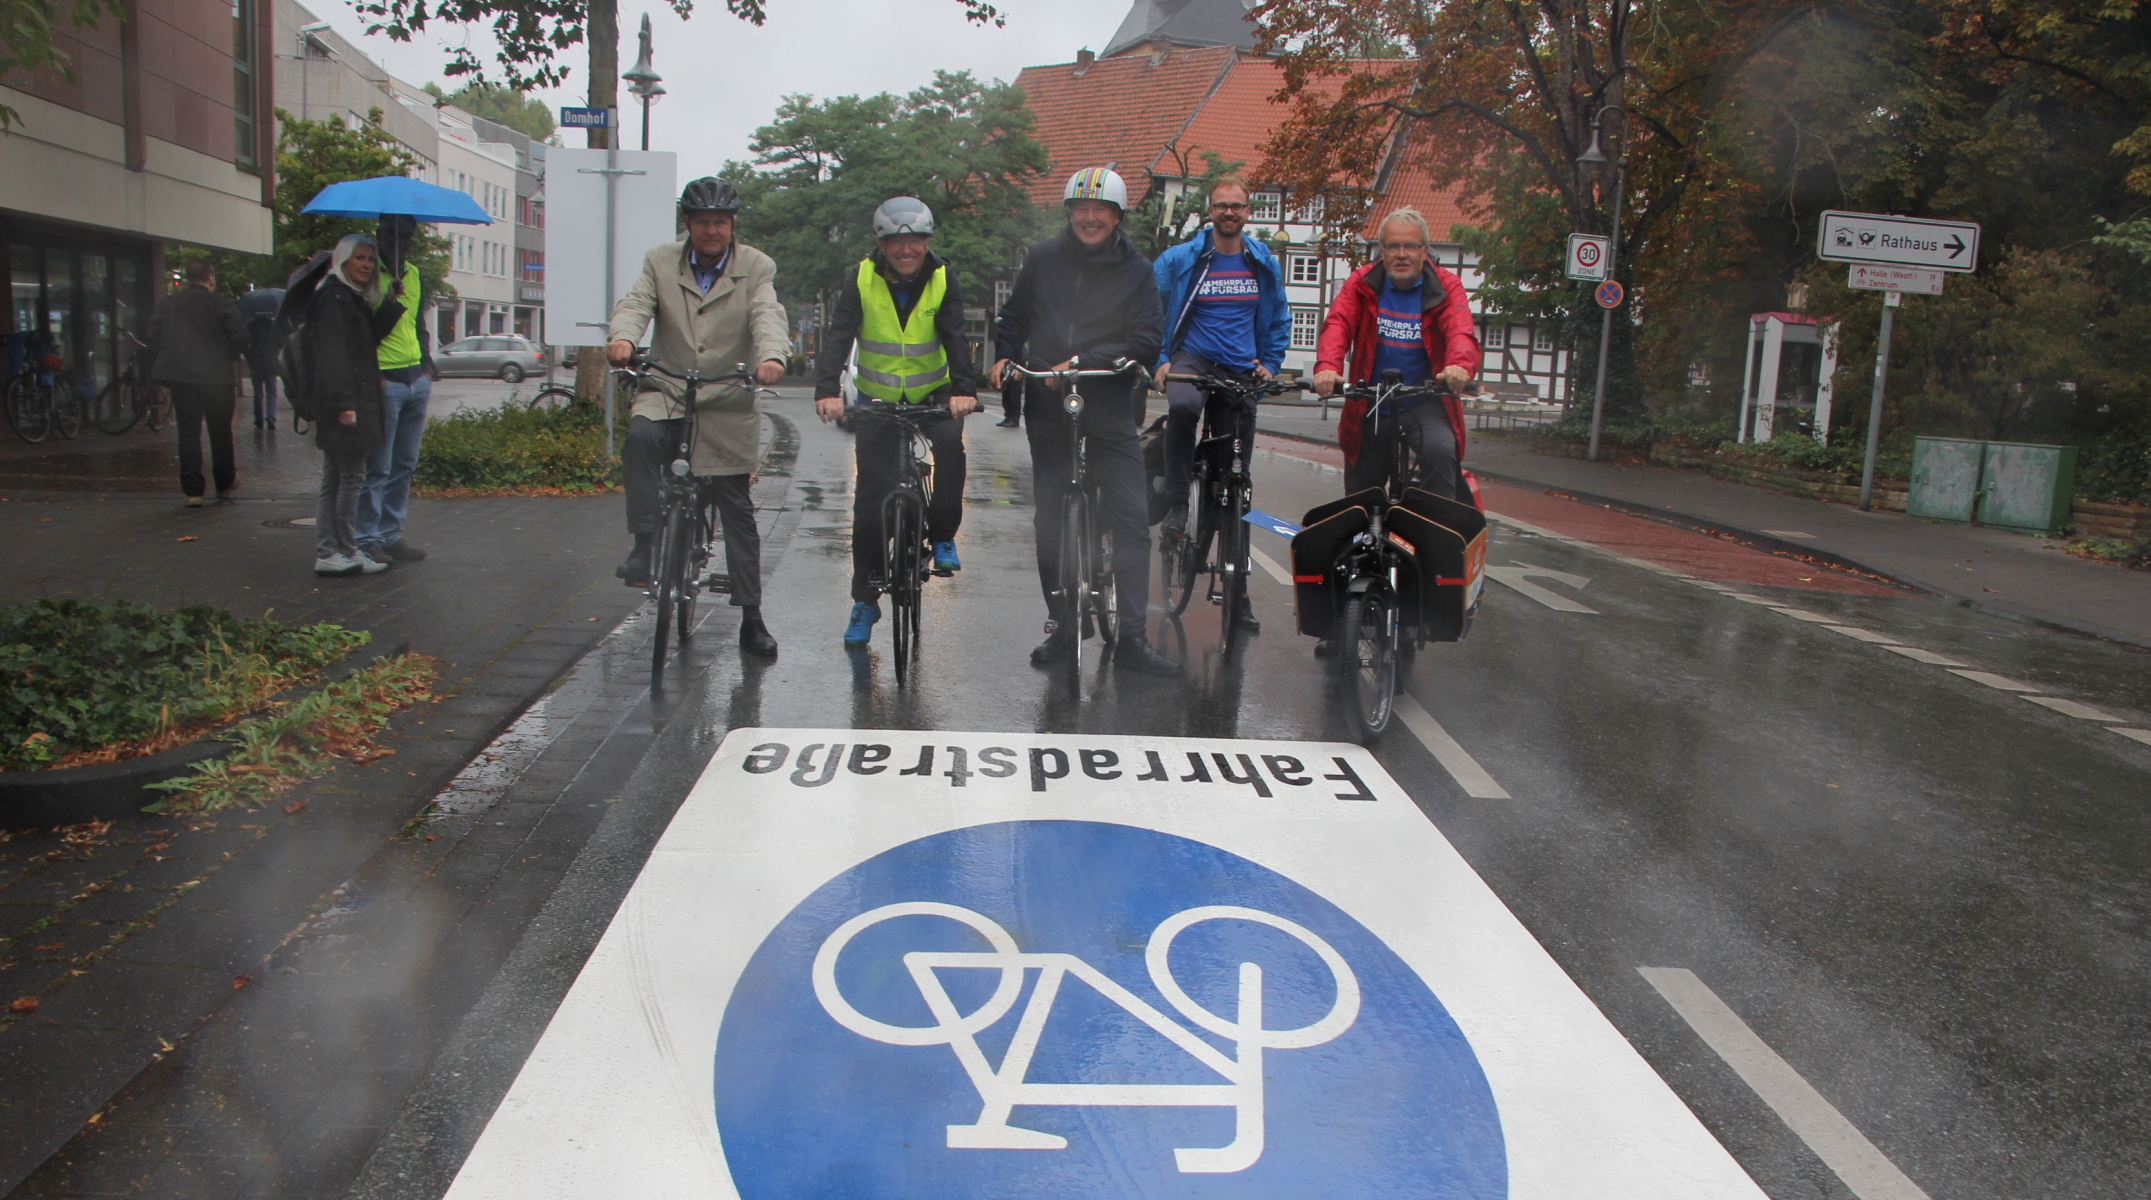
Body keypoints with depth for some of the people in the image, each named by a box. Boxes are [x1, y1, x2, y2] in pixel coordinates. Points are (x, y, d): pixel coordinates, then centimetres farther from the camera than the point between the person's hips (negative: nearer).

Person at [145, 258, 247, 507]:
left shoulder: (166, 304, 7)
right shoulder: (221, 305, -6)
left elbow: (153, 339, 4)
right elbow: (239, 338, -10)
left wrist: (157, 370, 11)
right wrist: (228, 357, 9)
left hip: (179, 376, 3)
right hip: (215, 377, -3)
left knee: (188, 432, 5)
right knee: (220, 431, 11)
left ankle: (192, 490, 1)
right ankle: (225, 484, 23)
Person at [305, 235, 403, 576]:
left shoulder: (354, 299, 20)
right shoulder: (334, 298, -10)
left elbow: (369, 340, 13)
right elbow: (332, 355, -17)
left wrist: (392, 305, 4)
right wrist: (344, 403, -23)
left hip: (356, 400, 10)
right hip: (345, 402, -10)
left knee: (334, 479, 9)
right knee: (352, 477, -5)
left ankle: (327, 554, 13)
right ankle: (346, 552, 1)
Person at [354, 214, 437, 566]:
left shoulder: (414, 274, 16)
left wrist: (427, 369, 13)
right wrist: (389, 304, -25)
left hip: (416, 380, 7)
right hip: (384, 381, -7)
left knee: (405, 465, 10)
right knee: (378, 467, -4)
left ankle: (392, 535, 18)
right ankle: (367, 539, 3)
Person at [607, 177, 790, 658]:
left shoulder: (756, 268, 0)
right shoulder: (660, 262, 5)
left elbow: (768, 315, -17)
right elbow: (636, 303, -11)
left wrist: (771, 355, -40)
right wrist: (622, 337, -35)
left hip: (729, 404, -1)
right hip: (666, 391, 1)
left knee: (739, 514, 2)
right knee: (640, 439, -34)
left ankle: (751, 618, 11)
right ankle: (644, 545, -24)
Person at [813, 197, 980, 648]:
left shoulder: (943, 278, -9)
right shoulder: (863, 278, -11)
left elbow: (955, 335, -20)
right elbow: (840, 335, -21)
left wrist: (964, 388, -37)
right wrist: (828, 389, -37)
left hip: (932, 392, 0)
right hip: (878, 397, 0)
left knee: (950, 446, -32)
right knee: (870, 498, -3)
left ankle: (942, 535, -8)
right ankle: (865, 599, 9)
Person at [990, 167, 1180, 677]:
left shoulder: (1136, 270, 0)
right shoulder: (1043, 258, 6)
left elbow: (1145, 343, -8)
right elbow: (1015, 317, 17)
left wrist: (1083, 362, -18)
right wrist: (1004, 355, -2)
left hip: (1110, 412, -2)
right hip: (1048, 411, 2)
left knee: (1131, 520, -8)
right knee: (1050, 522, 7)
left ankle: (1132, 637, -3)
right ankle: (1061, 628, 20)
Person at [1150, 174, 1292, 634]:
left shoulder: (1264, 265, 9)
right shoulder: (1179, 260, 0)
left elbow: (1279, 321, 20)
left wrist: (1269, 364, 7)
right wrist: (1160, 361, -7)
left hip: (1241, 371, 3)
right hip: (1193, 358, -2)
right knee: (1182, 407, -42)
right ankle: (1176, 505, -23)